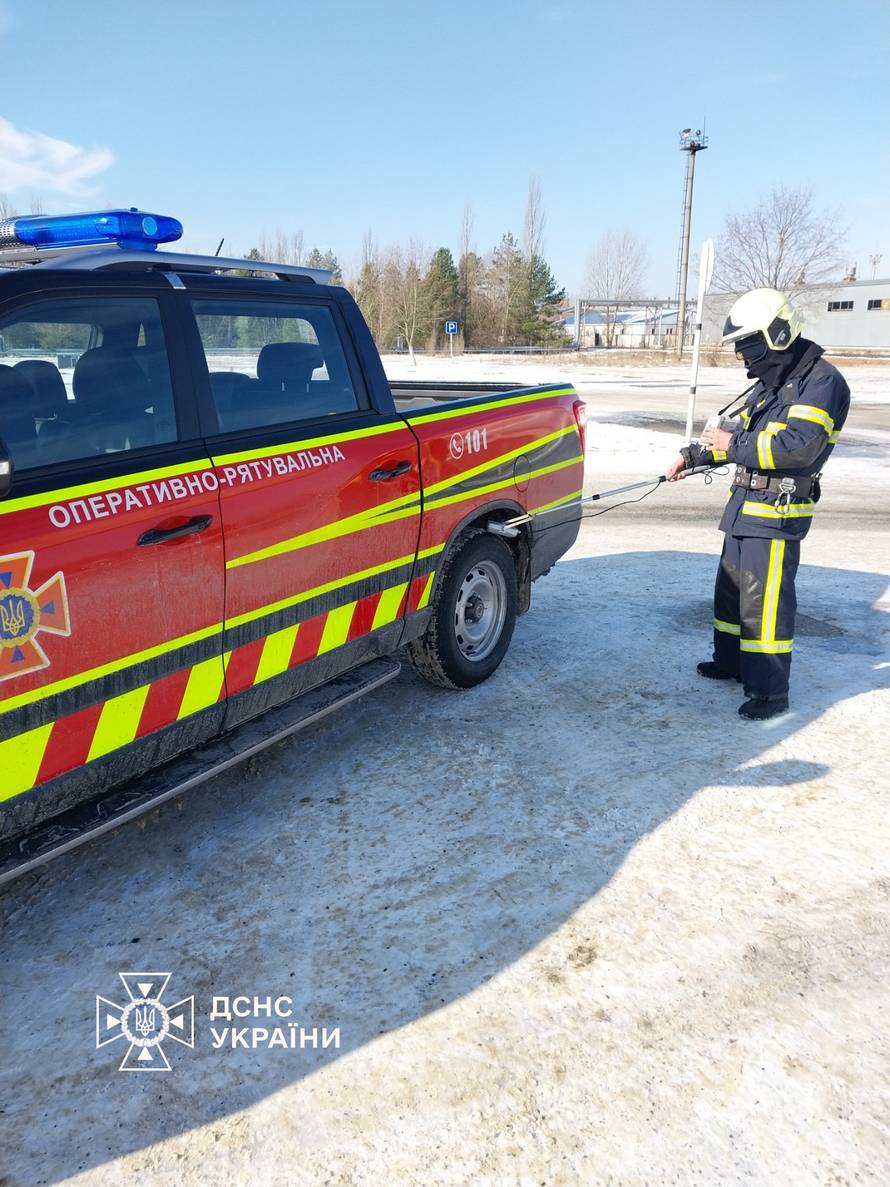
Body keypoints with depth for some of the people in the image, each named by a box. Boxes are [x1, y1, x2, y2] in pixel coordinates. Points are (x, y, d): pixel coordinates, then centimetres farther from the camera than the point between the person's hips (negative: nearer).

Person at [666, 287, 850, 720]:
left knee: (765, 600, -8)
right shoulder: (770, 383, 15)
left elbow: (801, 446, -27)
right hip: (745, 505, 10)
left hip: (777, 513, -10)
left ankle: (770, 691, 1)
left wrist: (734, 445, -19)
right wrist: (693, 455, 16)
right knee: (731, 585, 19)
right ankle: (731, 661, 35)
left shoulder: (820, 381, -15)